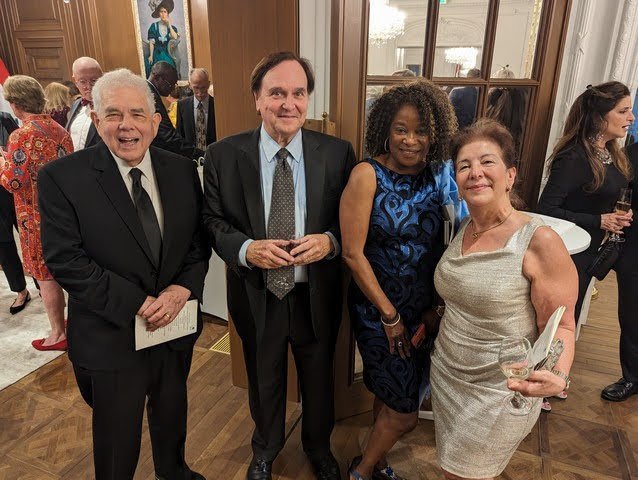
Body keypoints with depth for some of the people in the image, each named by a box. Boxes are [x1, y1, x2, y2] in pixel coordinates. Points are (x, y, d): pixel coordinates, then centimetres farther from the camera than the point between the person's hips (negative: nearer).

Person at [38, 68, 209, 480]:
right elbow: (65, 260, -17)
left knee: (172, 411, 28)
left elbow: (199, 239, 0)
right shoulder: (61, 178, -14)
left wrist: (183, 288, -17)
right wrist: (136, 304, -21)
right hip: (112, 336, -4)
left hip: (177, 325, 4)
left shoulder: (182, 170, -2)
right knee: (118, 434, 18)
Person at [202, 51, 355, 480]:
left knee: (319, 379, 24)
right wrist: (246, 249, -23)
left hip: (317, 296, 1)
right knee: (264, 381, 25)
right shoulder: (223, 155, -10)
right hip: (257, 296, 0)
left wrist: (330, 241, -23)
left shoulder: (338, 154, -10)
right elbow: (213, 221, -4)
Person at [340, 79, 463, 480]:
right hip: (378, 310, -4)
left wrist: (437, 307, -6)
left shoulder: (440, 175, -2)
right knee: (404, 411, 6)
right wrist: (389, 315, -13)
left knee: (390, 394, 21)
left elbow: (446, 243, 2)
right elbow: (353, 252, -17)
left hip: (425, 311, 5)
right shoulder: (368, 175, -16)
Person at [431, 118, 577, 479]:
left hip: (498, 392, -6)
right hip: (446, 377, 6)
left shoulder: (540, 241, -21)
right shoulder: (462, 230, 0)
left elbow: (560, 326, -16)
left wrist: (557, 375, -34)